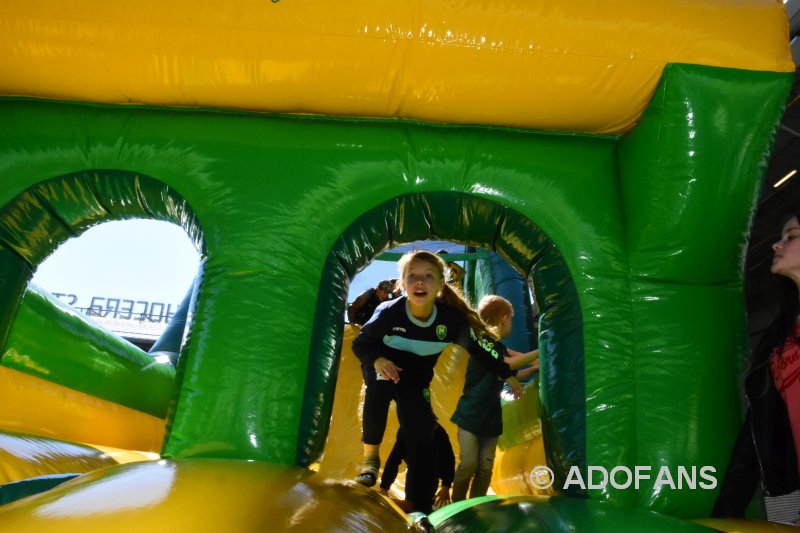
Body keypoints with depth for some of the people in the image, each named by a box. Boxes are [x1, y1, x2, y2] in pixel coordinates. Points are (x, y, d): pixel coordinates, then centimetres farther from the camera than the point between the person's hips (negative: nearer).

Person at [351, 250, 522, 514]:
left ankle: (421, 506, 10)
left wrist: (507, 374, 3)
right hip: (386, 370, -1)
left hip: (417, 383, 2)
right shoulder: (388, 312, -29)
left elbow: (481, 346, -6)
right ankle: (371, 456, -17)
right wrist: (377, 360, -36)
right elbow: (360, 344, -15)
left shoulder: (452, 318, -25)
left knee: (422, 442, -9)